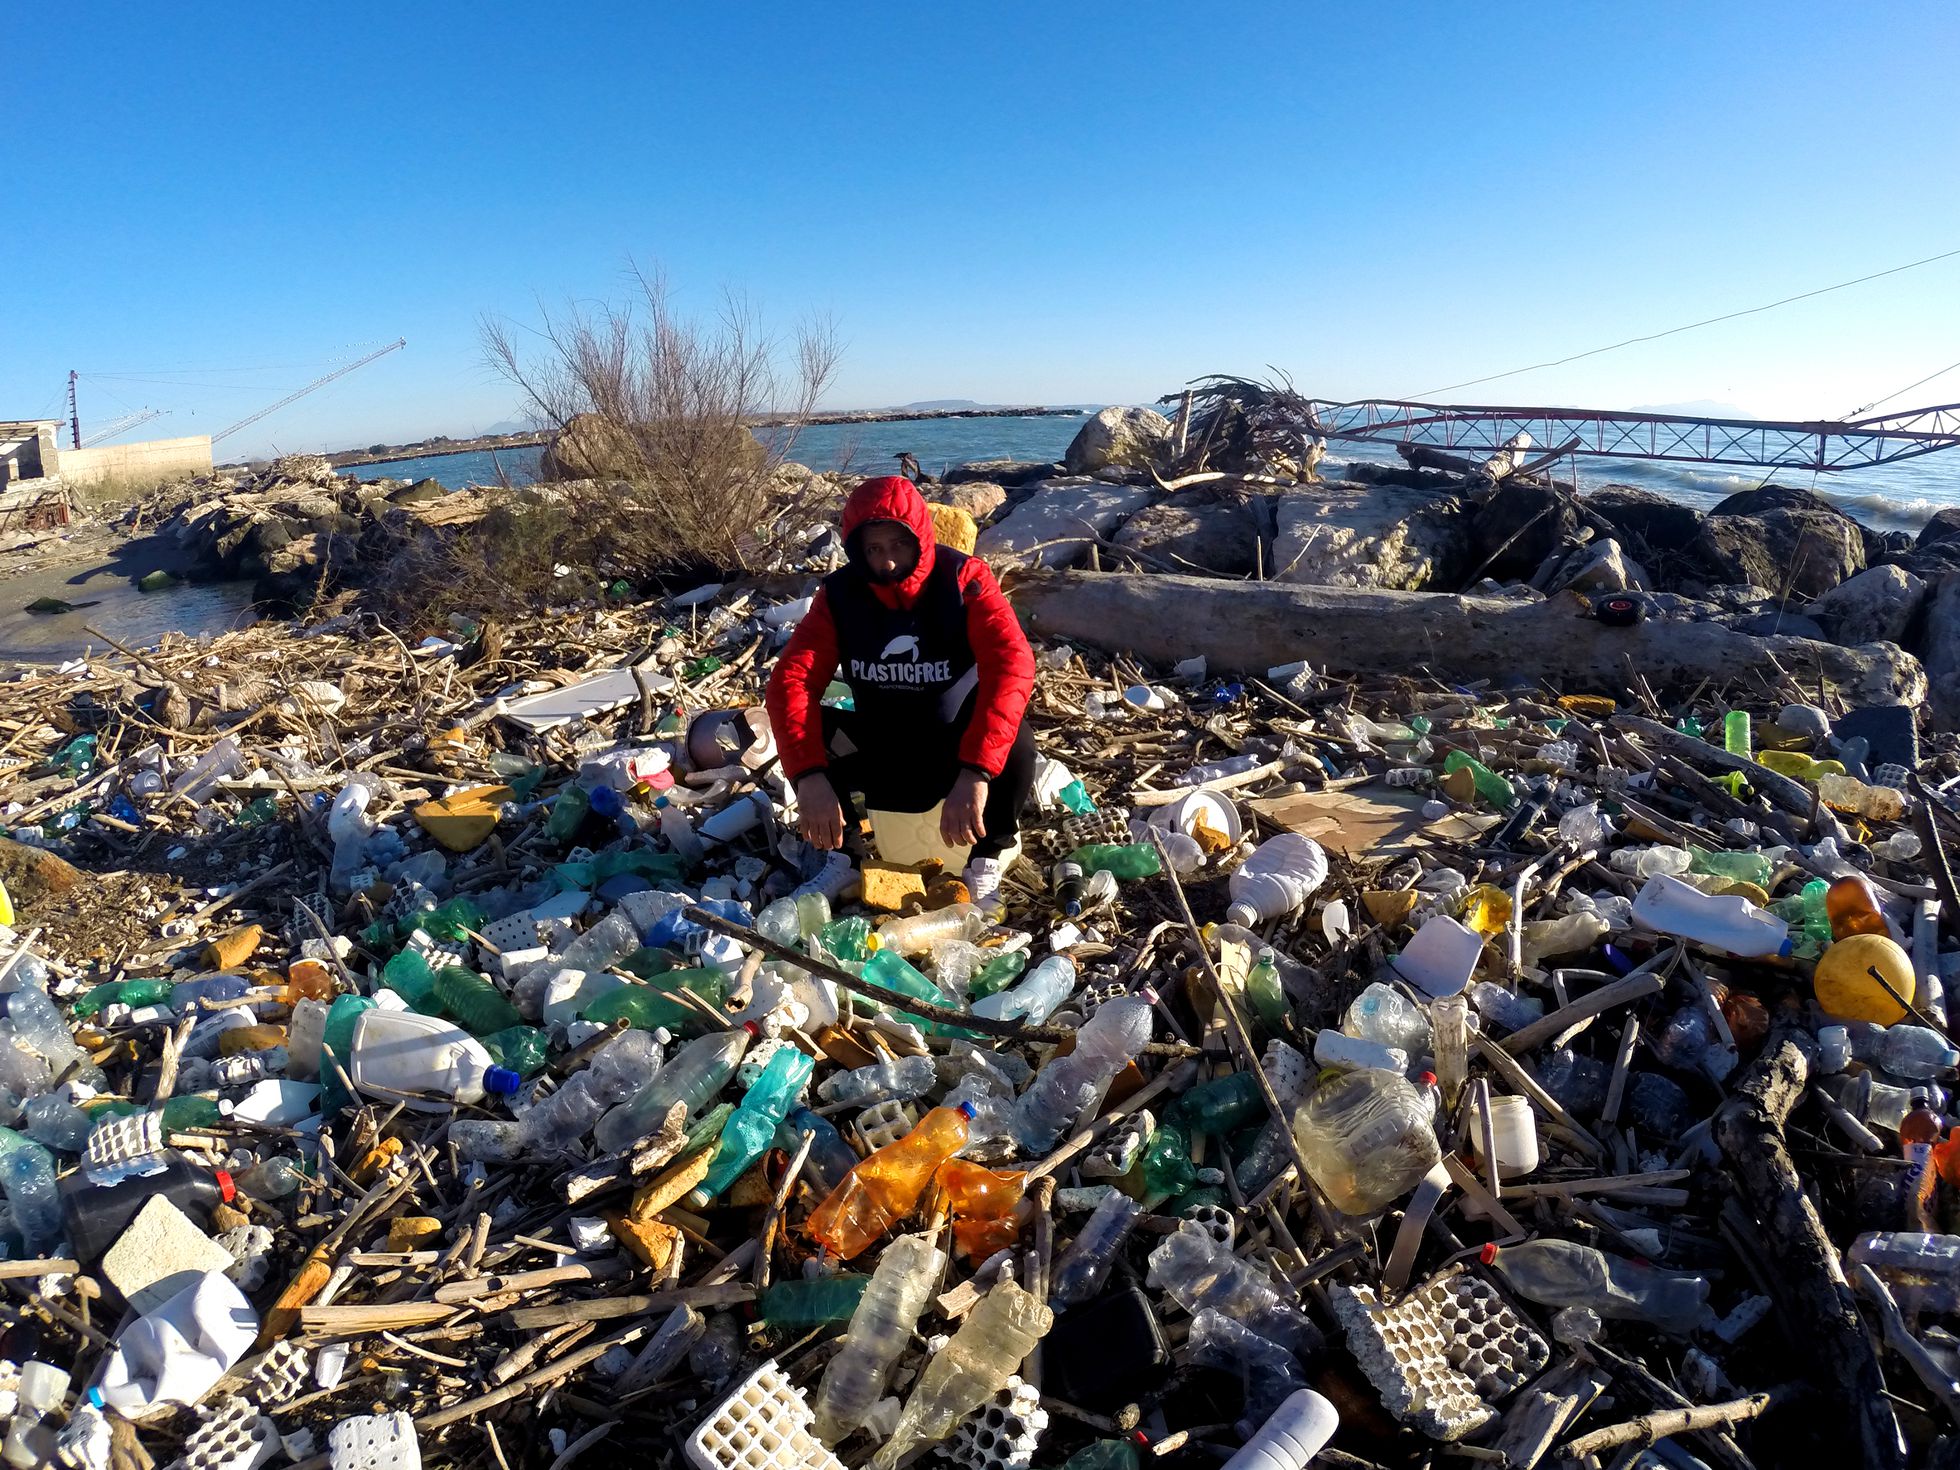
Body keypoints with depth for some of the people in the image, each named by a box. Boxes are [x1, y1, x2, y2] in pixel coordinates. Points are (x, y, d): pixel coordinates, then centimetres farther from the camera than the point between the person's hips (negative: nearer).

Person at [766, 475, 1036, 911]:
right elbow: (792, 680, -23)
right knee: (809, 729, -25)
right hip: (880, 755, 3)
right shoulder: (840, 593, -12)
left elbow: (1012, 666, -37)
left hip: (953, 755, -2)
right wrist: (809, 776, -41)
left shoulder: (964, 579, -20)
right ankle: (841, 853, 1)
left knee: (1012, 738, -35)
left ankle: (987, 858, -7)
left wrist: (974, 773, -50)